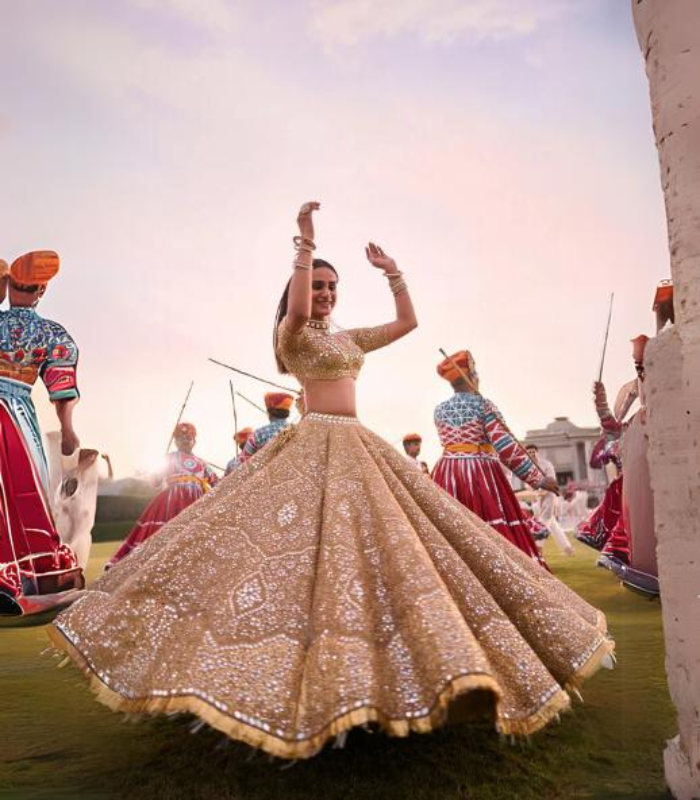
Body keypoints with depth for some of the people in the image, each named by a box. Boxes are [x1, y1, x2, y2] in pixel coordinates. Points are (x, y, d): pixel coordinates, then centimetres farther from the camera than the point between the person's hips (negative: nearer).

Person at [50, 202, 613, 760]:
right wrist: (306, 243, -20)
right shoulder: (291, 335, 2)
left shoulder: (350, 338, 21)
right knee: (307, 544, -12)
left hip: (360, 448, 7)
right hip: (314, 446, -7)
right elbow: (296, 311, -23)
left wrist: (392, 271, 20)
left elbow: (408, 322, 22)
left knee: (385, 542, 5)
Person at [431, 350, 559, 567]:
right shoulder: (483, 404, -6)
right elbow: (505, 446, -14)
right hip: (482, 476, -4)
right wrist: (538, 478, -10)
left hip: (447, 477, 5)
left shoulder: (439, 409, 9)